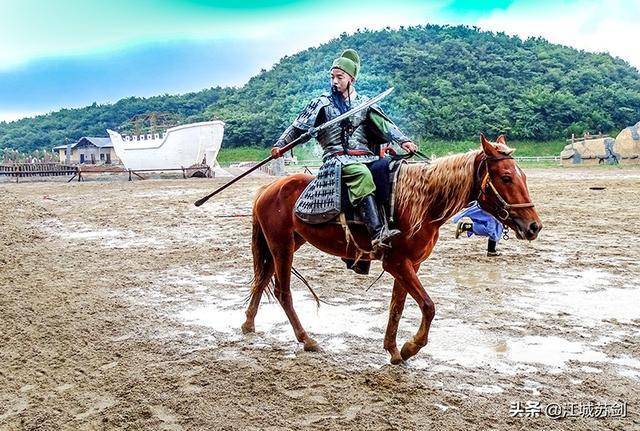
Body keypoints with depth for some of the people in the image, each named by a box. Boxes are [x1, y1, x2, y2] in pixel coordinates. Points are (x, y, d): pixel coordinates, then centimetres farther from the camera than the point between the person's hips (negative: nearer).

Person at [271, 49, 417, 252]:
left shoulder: (364, 103, 17)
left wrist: (403, 141, -8)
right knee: (362, 175, -36)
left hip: (365, 157, 5)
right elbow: (299, 126, 9)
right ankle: (377, 234, -46)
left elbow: (384, 125, 7)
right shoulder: (322, 103, 10)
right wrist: (280, 145, -2)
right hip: (337, 158, -5)